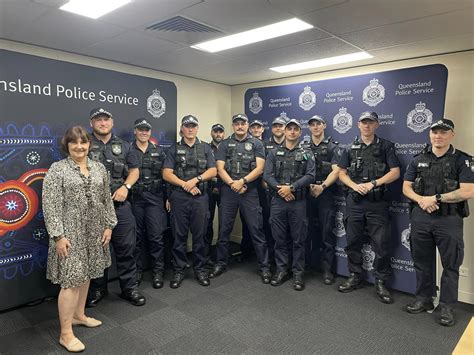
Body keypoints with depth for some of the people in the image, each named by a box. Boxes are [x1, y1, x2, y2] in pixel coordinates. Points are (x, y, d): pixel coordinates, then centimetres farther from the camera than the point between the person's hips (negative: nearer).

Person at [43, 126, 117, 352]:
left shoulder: (99, 168, 8)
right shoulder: (57, 169, -7)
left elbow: (107, 199, 11)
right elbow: (50, 206, -11)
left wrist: (109, 225, 6)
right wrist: (58, 235, -16)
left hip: (94, 232, 5)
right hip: (70, 233, -5)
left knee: (86, 275, 16)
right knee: (71, 280, -3)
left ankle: (79, 315, 35)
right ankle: (66, 334, 9)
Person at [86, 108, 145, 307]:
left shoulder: (124, 146, 11)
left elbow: (134, 170, 13)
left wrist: (125, 187, -4)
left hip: (120, 205, 2)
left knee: (126, 247, 5)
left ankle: (129, 287, 19)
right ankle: (97, 289, 28)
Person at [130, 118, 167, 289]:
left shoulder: (159, 151, 9)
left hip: (154, 198, 0)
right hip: (134, 198, 0)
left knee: (156, 236, -2)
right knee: (137, 236, 9)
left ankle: (158, 272, 11)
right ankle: (137, 270, 24)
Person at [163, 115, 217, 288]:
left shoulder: (205, 148, 10)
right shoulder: (174, 149, 7)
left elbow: (213, 171, 2)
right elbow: (166, 174, -1)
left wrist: (196, 179, -13)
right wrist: (185, 185, -11)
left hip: (200, 197, 1)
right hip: (179, 197, 0)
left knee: (200, 234, 6)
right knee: (179, 235, 5)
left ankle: (200, 269, 19)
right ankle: (179, 270, 17)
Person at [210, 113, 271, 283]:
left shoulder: (256, 144, 6)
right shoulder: (225, 144, 10)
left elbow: (259, 168, -4)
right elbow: (220, 169, 2)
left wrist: (242, 181, -14)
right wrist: (232, 184, -12)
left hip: (250, 191, -2)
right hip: (228, 191, 2)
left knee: (256, 229, 0)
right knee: (224, 229, 9)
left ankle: (264, 266, 10)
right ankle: (221, 263, 24)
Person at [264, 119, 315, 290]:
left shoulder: (306, 154, 7)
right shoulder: (274, 153, 10)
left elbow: (310, 175, -6)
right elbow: (267, 175, 0)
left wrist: (291, 187, -16)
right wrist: (280, 189, -15)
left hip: (298, 201, -1)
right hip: (277, 200, 1)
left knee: (298, 239, 4)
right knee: (279, 238, 8)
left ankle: (298, 273, 16)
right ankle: (282, 270, 21)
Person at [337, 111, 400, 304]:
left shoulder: (386, 146, 3)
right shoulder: (350, 148, 10)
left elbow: (395, 172, -3)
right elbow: (341, 173, 8)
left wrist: (373, 183, -13)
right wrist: (355, 186, -9)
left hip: (378, 202, -2)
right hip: (355, 201, 2)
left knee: (382, 243, -1)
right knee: (353, 241, 9)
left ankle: (381, 282, 14)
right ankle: (355, 277, 24)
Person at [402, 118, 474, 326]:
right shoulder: (419, 160, 8)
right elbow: (406, 188, 6)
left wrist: (436, 197, -16)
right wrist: (421, 200, -13)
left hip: (449, 219, -3)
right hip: (420, 218, 4)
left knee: (450, 265, 5)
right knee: (422, 262, 13)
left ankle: (447, 307, 18)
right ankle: (424, 299, 27)